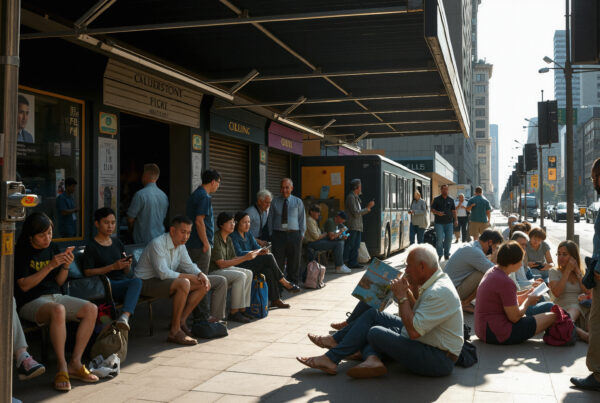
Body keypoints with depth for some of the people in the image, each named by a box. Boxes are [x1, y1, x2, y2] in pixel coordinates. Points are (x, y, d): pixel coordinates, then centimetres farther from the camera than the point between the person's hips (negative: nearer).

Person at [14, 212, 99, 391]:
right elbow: (24, 286, -14)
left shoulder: (53, 248, 11)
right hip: (31, 302, -6)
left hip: (55, 296, 7)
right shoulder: (21, 252, -6)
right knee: (58, 310, -38)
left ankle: (75, 364, -16)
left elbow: (59, 282, 12)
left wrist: (66, 266, -8)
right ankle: (62, 367, -30)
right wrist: (51, 266, -20)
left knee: (91, 309, -17)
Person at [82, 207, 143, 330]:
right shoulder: (92, 246, 1)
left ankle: (124, 316, -53)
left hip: (123, 282, 4)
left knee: (136, 281, -33)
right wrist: (113, 267, -15)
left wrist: (127, 265, -2)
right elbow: (88, 272, -8)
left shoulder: (117, 243, 20)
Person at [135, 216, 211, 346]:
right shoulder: (158, 244, -22)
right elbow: (163, 273, -28)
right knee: (184, 283, -34)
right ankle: (174, 331, -27)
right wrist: (189, 277, -22)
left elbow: (189, 265, 13)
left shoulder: (180, 245, 6)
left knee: (203, 285, -2)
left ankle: (181, 321, -1)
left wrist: (201, 275, -9)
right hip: (147, 282, -9)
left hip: (163, 281, 9)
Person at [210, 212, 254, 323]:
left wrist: (249, 255, -5)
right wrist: (244, 258, -23)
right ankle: (234, 312, -20)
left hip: (225, 269, 9)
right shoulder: (216, 240, -19)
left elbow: (233, 259, 12)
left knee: (248, 273, -4)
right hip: (213, 271, -9)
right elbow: (221, 264, -22)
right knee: (240, 276, -25)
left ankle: (242, 309, -4)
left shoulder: (228, 240, 12)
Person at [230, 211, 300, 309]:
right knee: (269, 257, -22)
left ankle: (275, 300, -23)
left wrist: (262, 250, -13)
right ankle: (285, 283, -11)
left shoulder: (248, 234, 17)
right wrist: (257, 252, -27)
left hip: (252, 264, 7)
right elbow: (239, 253, -19)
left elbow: (256, 246, 10)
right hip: (241, 266, -7)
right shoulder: (233, 236, -8)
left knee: (269, 271, -24)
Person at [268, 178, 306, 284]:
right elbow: (270, 219, 11)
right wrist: (271, 234, 2)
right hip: (278, 235, 0)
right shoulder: (275, 202, 9)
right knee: (277, 261, -5)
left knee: (294, 262, 5)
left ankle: (293, 285, 14)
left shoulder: (298, 202, 8)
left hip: (294, 235, 0)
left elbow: (302, 219, 8)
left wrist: (301, 235, -1)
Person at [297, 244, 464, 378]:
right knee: (373, 315, 5)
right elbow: (415, 315, 14)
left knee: (376, 333, -20)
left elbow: (414, 331, -27)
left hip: (438, 360, -10)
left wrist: (402, 297, -19)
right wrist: (408, 292, 1)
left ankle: (331, 358, -5)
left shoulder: (440, 292, -23)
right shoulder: (433, 283, 7)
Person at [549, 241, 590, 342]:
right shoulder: (554, 272, 11)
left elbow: (588, 291, 1)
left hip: (581, 309, 3)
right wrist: (567, 270, -4)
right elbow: (556, 292, -9)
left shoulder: (581, 272, 20)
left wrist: (577, 271, 2)